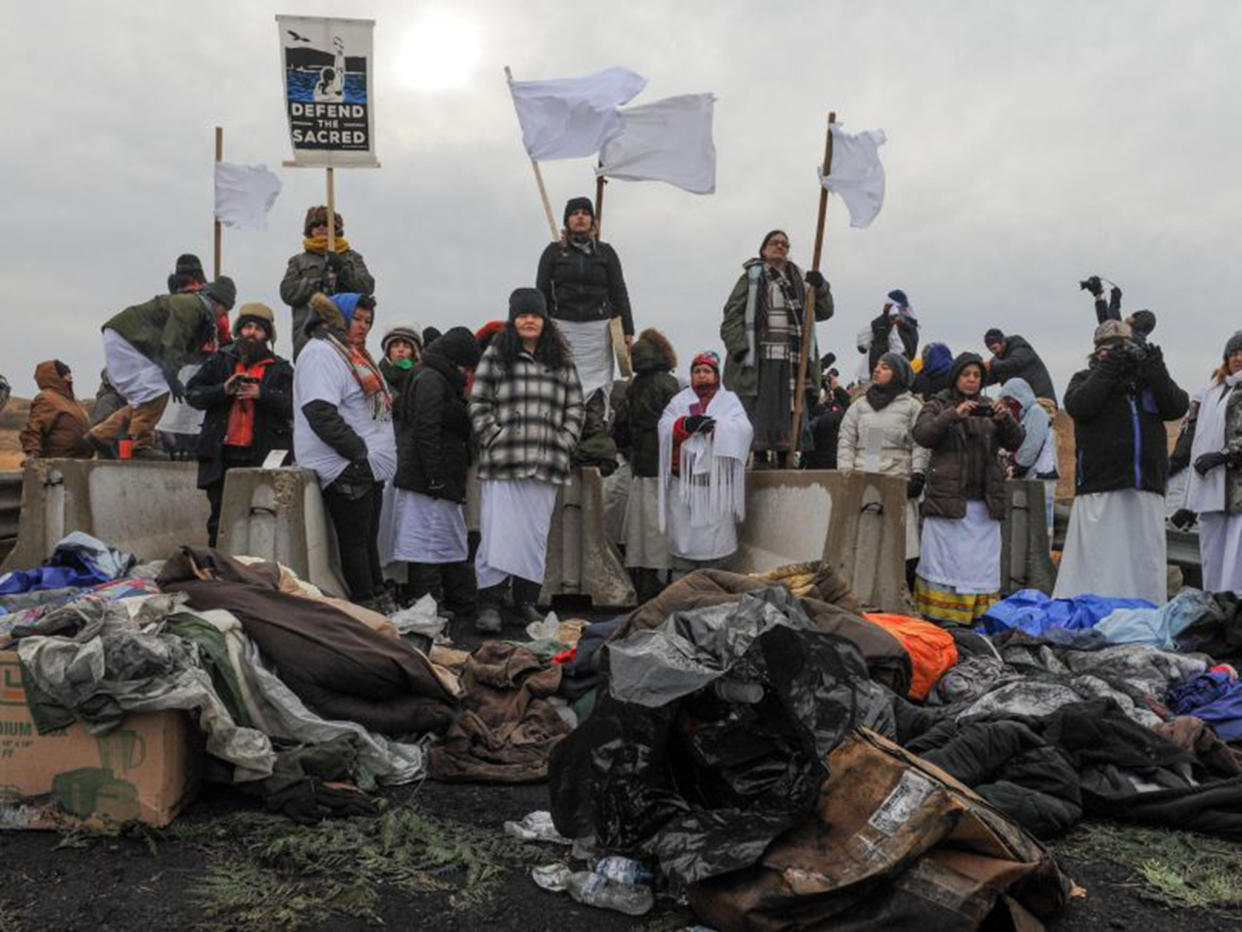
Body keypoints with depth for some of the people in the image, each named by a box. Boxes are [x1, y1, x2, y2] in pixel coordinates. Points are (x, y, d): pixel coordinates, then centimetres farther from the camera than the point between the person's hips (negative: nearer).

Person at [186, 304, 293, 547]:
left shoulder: (281, 369, 11)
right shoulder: (219, 362, 16)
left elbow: (293, 406, -2)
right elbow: (192, 393, 8)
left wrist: (262, 394, -17)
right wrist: (223, 390, -9)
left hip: (262, 457, -2)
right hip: (222, 455, 2)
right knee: (220, 519, 8)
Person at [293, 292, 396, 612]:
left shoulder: (352, 354, 23)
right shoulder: (321, 353, -9)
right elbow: (321, 413, -21)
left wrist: (379, 456, 16)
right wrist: (359, 451, -20)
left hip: (368, 468, 10)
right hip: (345, 469, -10)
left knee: (369, 538, 14)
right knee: (355, 540, -5)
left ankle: (381, 602, 20)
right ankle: (367, 608, -1)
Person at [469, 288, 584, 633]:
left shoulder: (562, 361, 15)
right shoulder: (495, 356, 7)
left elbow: (575, 407, 14)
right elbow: (479, 403, 3)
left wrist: (563, 444, 3)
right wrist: (495, 439, -7)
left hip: (547, 463, 3)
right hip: (503, 463, -3)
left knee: (536, 534, 8)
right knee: (499, 532, -8)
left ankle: (527, 601, 20)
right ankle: (489, 604, -2)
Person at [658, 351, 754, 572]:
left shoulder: (729, 400, 11)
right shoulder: (680, 400, 14)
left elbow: (744, 430, -5)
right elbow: (665, 427, 0)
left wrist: (715, 426, -20)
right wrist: (686, 424, -19)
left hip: (717, 482, -1)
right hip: (684, 482, 1)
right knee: (682, 535, 3)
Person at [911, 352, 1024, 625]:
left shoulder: (989, 407, 18)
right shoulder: (938, 405, 8)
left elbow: (1015, 442, 9)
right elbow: (921, 434, -9)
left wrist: (1005, 419, -11)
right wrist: (954, 415, -21)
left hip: (984, 501, 4)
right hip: (947, 498, -4)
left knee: (983, 563, 2)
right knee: (944, 561, -3)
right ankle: (939, 620, 0)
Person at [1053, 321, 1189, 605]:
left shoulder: (1149, 378, 20)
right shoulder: (1086, 378, 10)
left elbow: (1178, 407, 5)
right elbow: (1077, 406, -10)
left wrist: (1157, 374, -6)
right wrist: (1107, 370, -11)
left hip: (1147, 487, 4)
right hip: (1100, 488, -3)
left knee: (1146, 565, 6)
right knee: (1097, 560, -6)